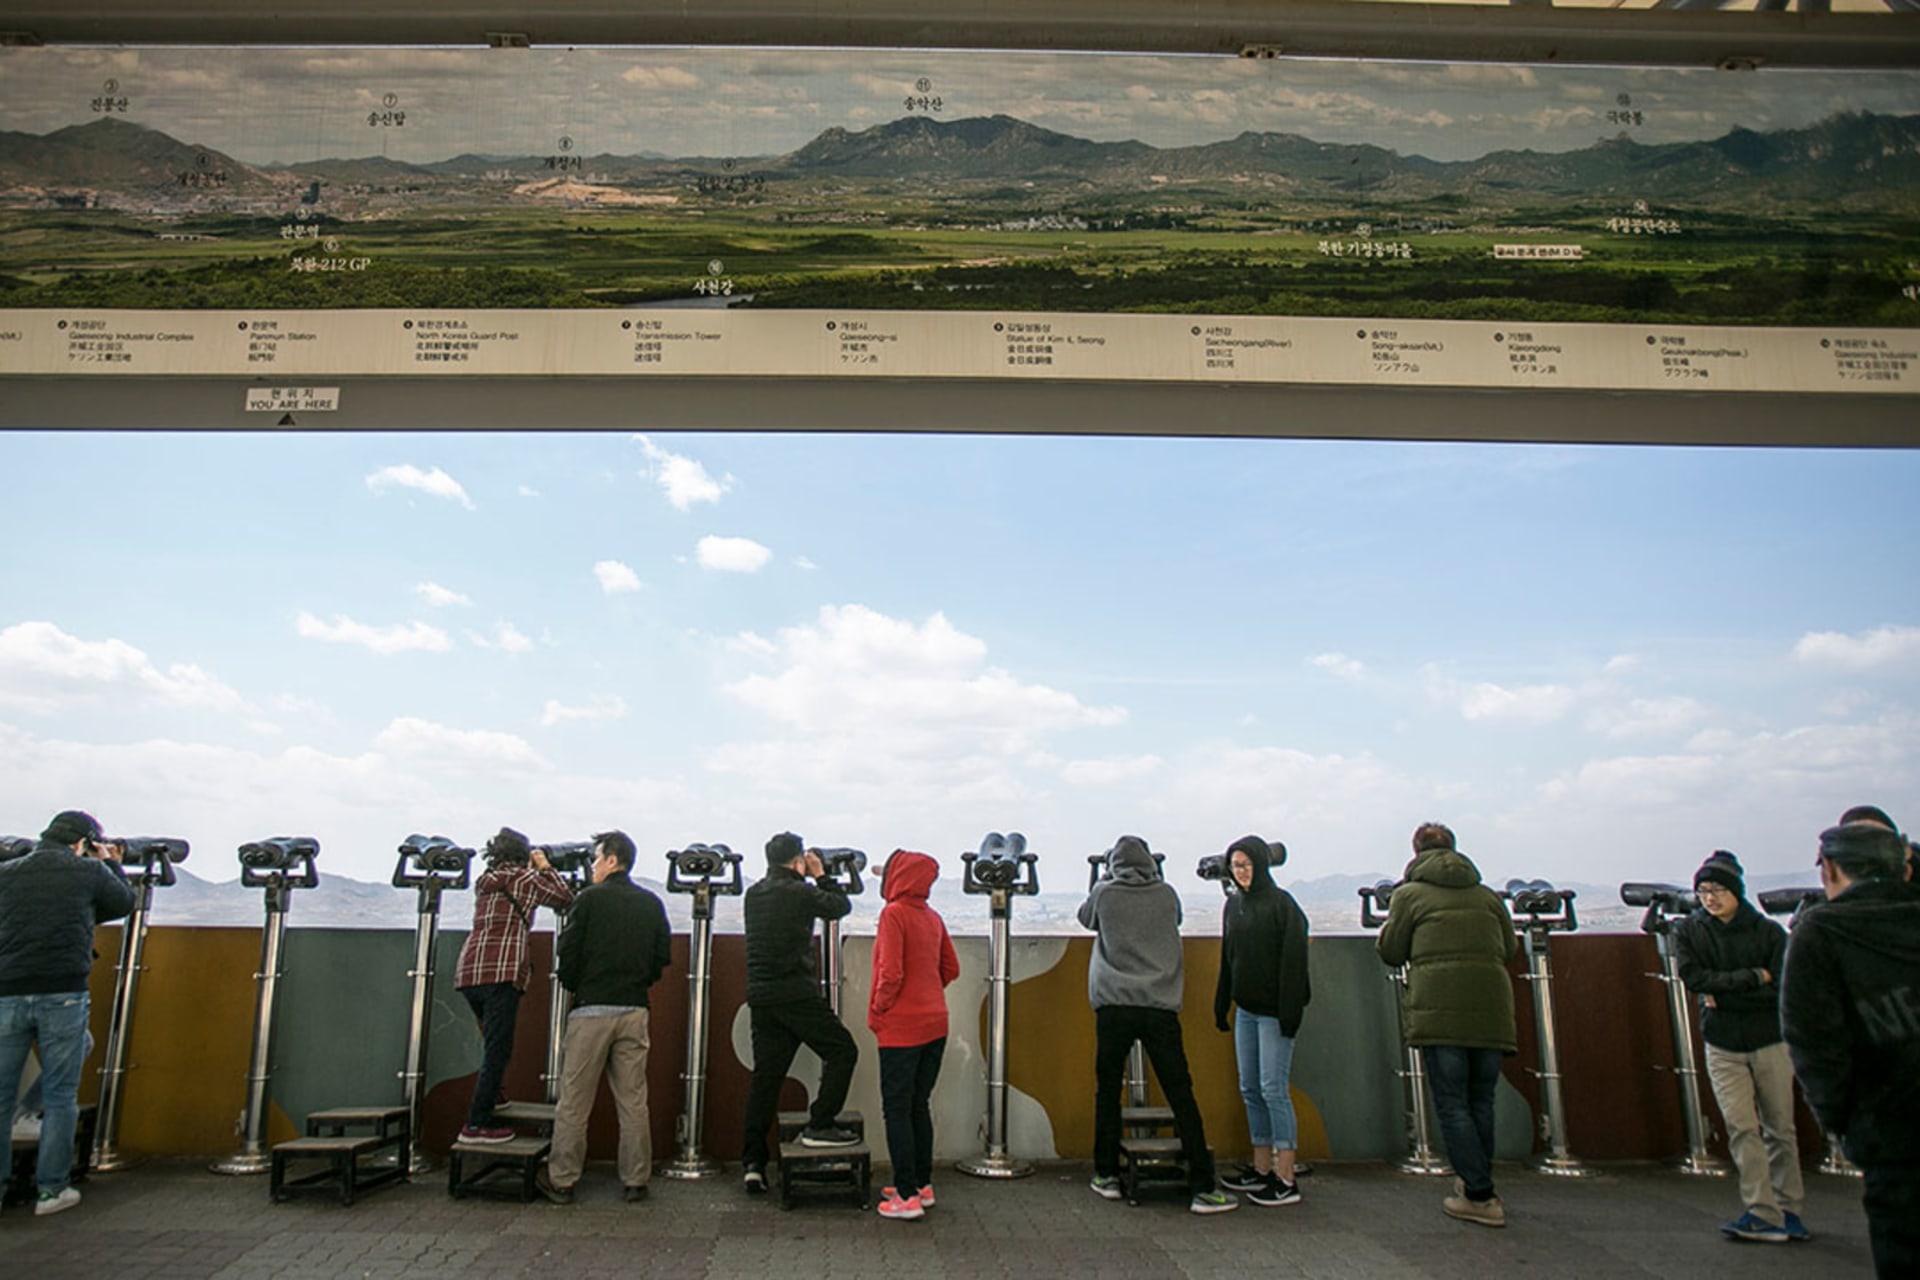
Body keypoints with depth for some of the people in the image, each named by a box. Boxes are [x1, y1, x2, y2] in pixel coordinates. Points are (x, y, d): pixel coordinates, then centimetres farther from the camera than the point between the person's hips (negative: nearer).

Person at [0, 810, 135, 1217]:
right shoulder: (89, 871, 0)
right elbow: (124, 903, 15)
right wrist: (110, 864, 30)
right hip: (63, 995, -3)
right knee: (61, 1096, 7)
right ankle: (51, 1189, 11)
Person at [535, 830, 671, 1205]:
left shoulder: (590, 898, -5)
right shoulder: (651, 904, 7)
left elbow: (566, 952, -6)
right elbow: (664, 956, 7)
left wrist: (574, 986, 10)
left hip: (592, 1008, -4)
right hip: (634, 1010, 4)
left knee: (574, 1101, 6)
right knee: (633, 1101, 9)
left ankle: (561, 1180, 14)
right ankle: (636, 1180, 13)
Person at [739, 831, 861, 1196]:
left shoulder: (753, 895, 11)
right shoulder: (799, 892, -10)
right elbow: (841, 906, 4)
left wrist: (810, 879, 24)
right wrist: (821, 875, 15)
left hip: (760, 997, 7)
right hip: (796, 994, -7)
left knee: (765, 1075, 11)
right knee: (842, 1051, 7)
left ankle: (752, 1163, 12)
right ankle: (819, 1126, 3)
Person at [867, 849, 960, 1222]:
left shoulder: (893, 914, -14)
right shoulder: (933, 918, 8)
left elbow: (891, 973, -20)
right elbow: (951, 969, 14)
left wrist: (878, 1010, -7)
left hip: (901, 1027, -7)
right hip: (935, 1024, 7)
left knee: (897, 1109, 0)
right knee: (919, 1104, 17)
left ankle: (907, 1196, 1)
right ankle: (923, 1184, 23)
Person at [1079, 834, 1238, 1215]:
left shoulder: (1104, 894, 3)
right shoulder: (1167, 895, 6)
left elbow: (1085, 917, 23)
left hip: (1114, 1008, 0)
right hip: (1160, 1007, 0)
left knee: (1108, 1091, 13)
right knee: (1181, 1095, 2)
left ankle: (1107, 1175, 20)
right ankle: (1202, 1187, 1)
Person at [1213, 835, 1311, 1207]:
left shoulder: (1281, 904, -11)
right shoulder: (1234, 905, 11)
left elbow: (1293, 960, -15)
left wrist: (1290, 1011, -19)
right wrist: (1222, 1005, 15)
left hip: (1273, 1011, -7)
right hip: (1246, 1009, 7)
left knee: (1273, 1089, -6)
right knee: (1250, 1089, 11)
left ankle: (1286, 1180, 0)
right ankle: (1261, 1169, 20)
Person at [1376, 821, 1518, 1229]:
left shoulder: (1409, 894, 4)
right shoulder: (1487, 896, 15)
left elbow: (1391, 951, 6)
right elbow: (1509, 949, 18)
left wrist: (1393, 920, 23)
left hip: (1440, 1009, -4)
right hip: (1491, 1009, 4)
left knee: (1451, 1105, 1)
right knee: (1480, 1102, 15)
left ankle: (1481, 1197, -1)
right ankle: (1475, 1184, 23)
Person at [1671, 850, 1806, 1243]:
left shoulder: (1768, 932, -5)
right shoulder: (1688, 931, -1)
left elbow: (1780, 991, -11)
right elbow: (1693, 977, -13)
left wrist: (1722, 994, -14)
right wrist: (1752, 978, -17)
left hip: (1770, 1042, 0)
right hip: (1723, 1048, 0)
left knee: (1780, 1129, 8)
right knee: (1741, 1128, -8)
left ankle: (1788, 1209, 22)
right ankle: (1764, 1214, -5)